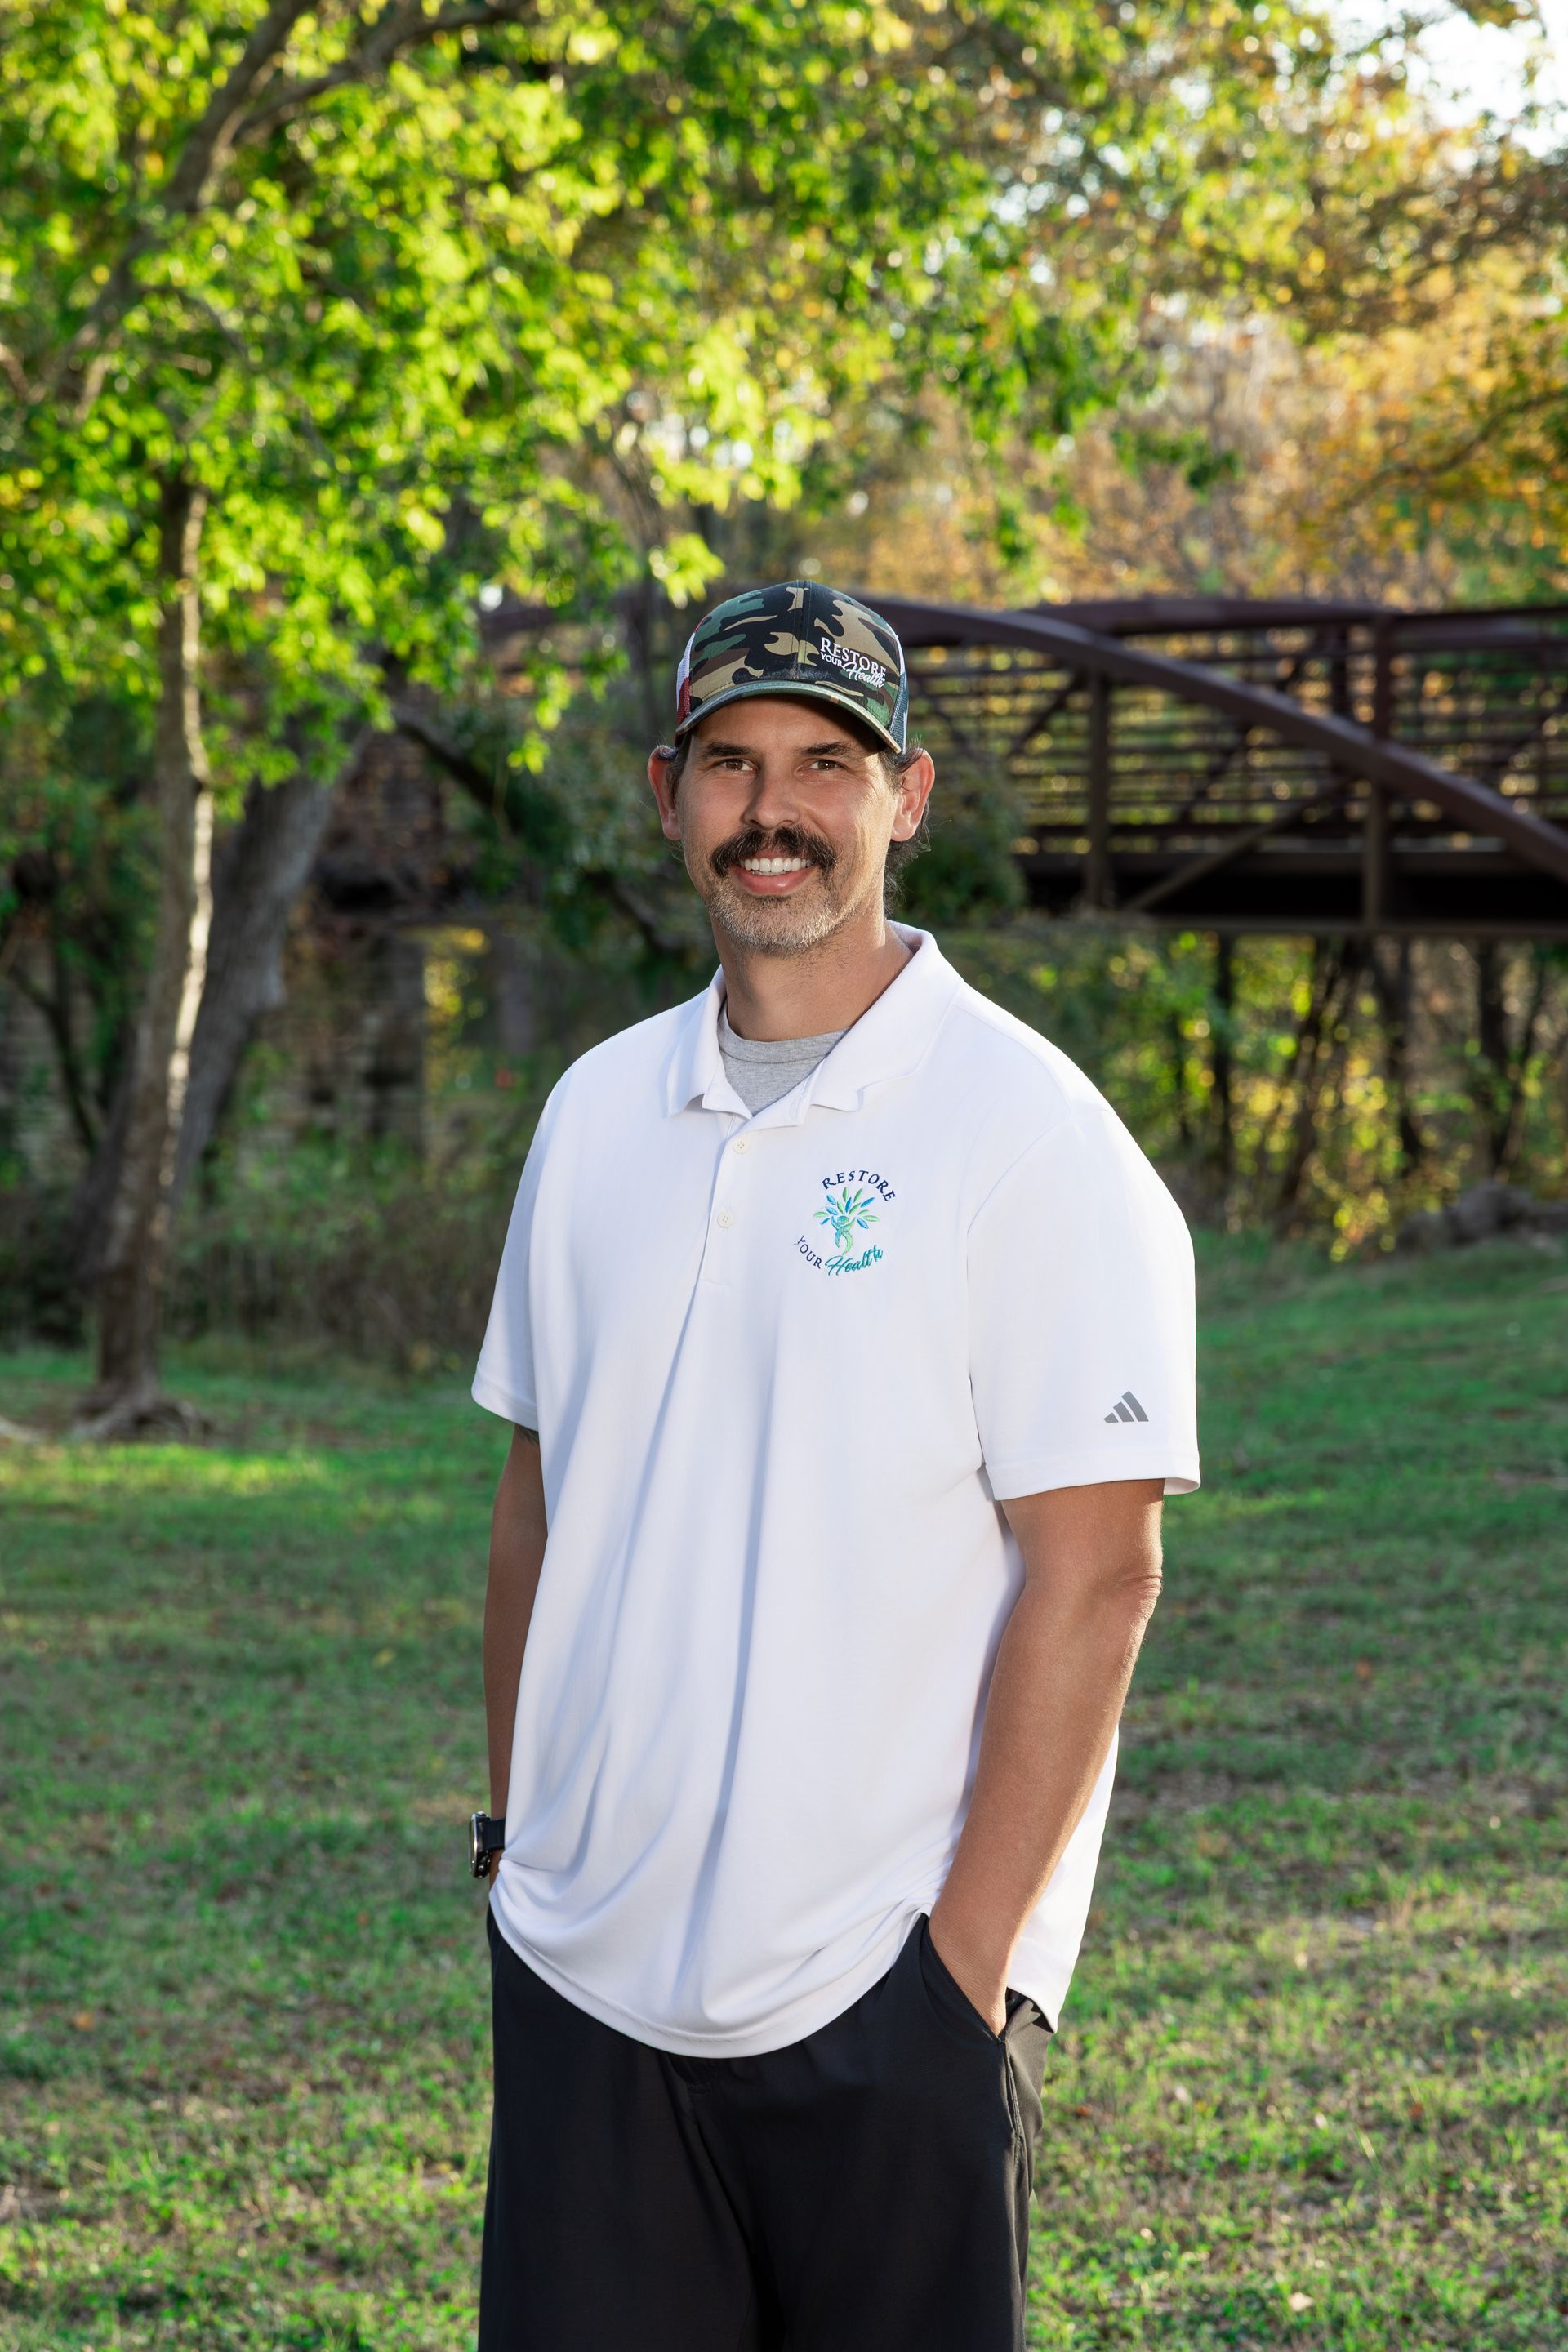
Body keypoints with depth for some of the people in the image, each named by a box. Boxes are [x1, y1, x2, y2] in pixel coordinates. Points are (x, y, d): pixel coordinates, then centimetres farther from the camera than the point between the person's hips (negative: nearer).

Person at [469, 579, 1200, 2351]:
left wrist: (970, 1953, -15)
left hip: (882, 1999, -5)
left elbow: (1094, 1570, -12)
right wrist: (515, 1829, 12)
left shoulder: (1029, 1133, -8)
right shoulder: (597, 1113, 11)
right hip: (581, 1972, 5)